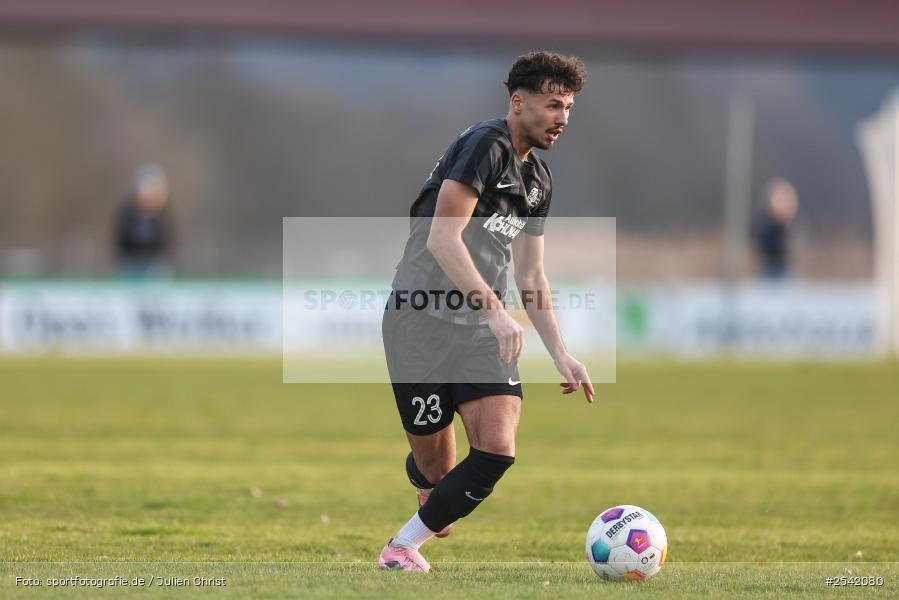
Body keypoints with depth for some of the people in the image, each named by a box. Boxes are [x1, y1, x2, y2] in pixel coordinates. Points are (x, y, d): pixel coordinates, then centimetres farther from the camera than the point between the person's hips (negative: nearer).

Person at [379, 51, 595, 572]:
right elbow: (442, 239, -22)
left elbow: (531, 276, 23)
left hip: (485, 332, 7)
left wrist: (561, 354, 17)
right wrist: (496, 310, -27)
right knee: (434, 466, -2)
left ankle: (405, 545, 3)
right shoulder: (485, 145, -12)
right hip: (424, 320, -7)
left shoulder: (539, 179, 15)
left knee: (498, 449, -14)